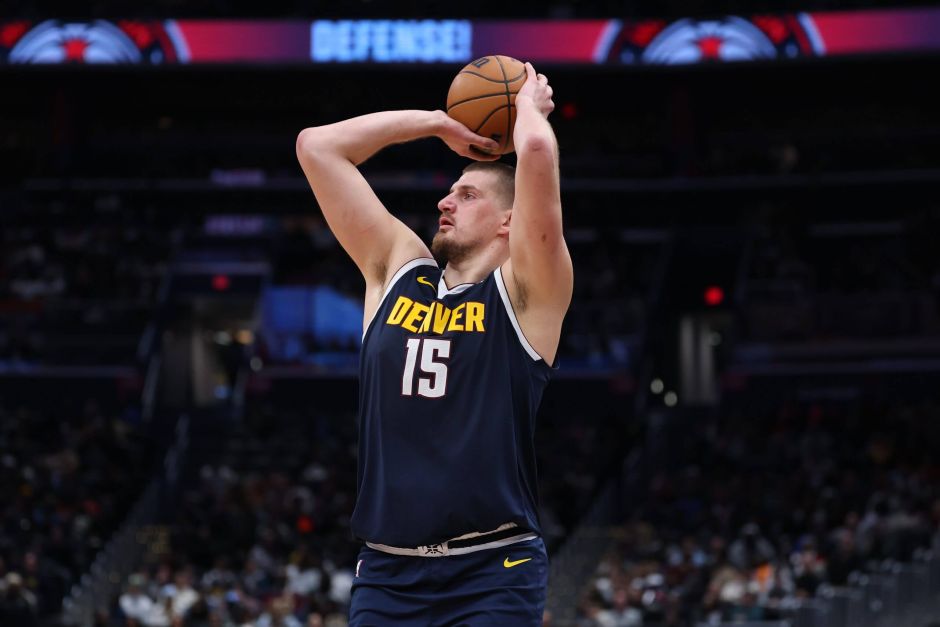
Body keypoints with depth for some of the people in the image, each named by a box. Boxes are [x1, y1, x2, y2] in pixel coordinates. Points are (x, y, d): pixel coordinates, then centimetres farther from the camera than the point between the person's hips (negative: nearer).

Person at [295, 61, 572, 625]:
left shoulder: (525, 291, -1)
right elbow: (317, 146, 14)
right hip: (387, 573, 4)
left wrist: (530, 105, 6)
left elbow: (536, 152, -15)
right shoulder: (397, 272, 13)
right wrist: (441, 123, 18)